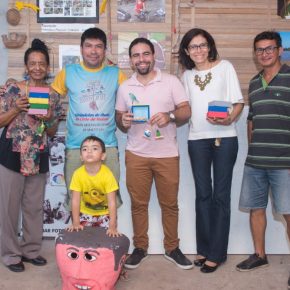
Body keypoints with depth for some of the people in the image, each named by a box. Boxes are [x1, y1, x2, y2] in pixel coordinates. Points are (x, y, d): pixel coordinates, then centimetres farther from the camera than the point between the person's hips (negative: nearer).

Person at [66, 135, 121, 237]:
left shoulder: (107, 174, -25)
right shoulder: (78, 174, -19)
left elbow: (112, 202, -25)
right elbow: (75, 200, -15)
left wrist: (112, 227, -30)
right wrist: (76, 223, -18)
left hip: (105, 213, -2)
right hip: (85, 213, 2)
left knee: (108, 236, -12)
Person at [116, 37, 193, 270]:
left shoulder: (171, 81, 2)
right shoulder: (124, 88, 9)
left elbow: (186, 112, -1)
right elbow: (119, 119, 12)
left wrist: (170, 116, -21)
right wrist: (123, 122, -12)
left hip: (167, 154, -1)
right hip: (136, 154, 2)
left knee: (170, 203, 6)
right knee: (138, 203, 7)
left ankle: (172, 248, 22)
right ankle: (140, 247, 21)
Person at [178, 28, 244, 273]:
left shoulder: (225, 67, 2)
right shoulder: (187, 75, 14)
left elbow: (238, 101, -1)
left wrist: (229, 119, -19)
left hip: (224, 137, -3)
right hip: (197, 138, 4)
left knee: (221, 195, 0)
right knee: (203, 194, 8)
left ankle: (216, 253, 8)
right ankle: (204, 248, 18)